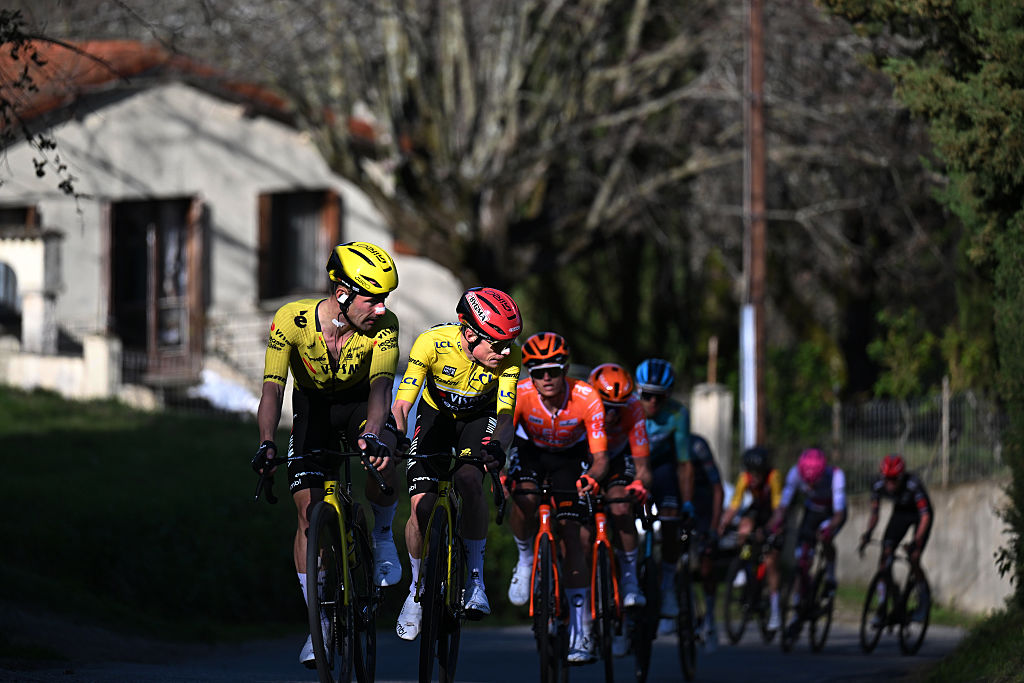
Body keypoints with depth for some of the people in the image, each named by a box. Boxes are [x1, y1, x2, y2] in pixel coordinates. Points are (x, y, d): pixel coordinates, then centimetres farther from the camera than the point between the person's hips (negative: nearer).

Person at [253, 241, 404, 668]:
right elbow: (273, 387, -33)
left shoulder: (383, 326, -27)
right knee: (310, 512, -11)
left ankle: (383, 536, -2)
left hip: (361, 404, 0)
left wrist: (372, 433, -55)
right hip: (314, 406, 0)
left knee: (380, 459, -33)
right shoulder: (292, 320, -29)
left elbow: (381, 385, -37)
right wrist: (266, 443, -48)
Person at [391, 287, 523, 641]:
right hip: (437, 414, 0)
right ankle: (418, 588, 7)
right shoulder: (432, 342, -32)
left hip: (480, 417, 0)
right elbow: (402, 405, -32)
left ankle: (475, 576, -16)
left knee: (469, 479, -30)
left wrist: (497, 446, -50)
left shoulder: (509, 355, -27)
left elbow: (505, 414, -30)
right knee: (422, 505, -16)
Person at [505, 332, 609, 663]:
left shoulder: (586, 399, -30)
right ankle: (526, 559, -1)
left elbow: (600, 457, -29)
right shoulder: (519, 394, -29)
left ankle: (580, 634, -7)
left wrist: (591, 477, -51)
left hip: (570, 457, 0)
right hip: (530, 451, 0)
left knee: (573, 538, -11)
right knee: (523, 501, -34)